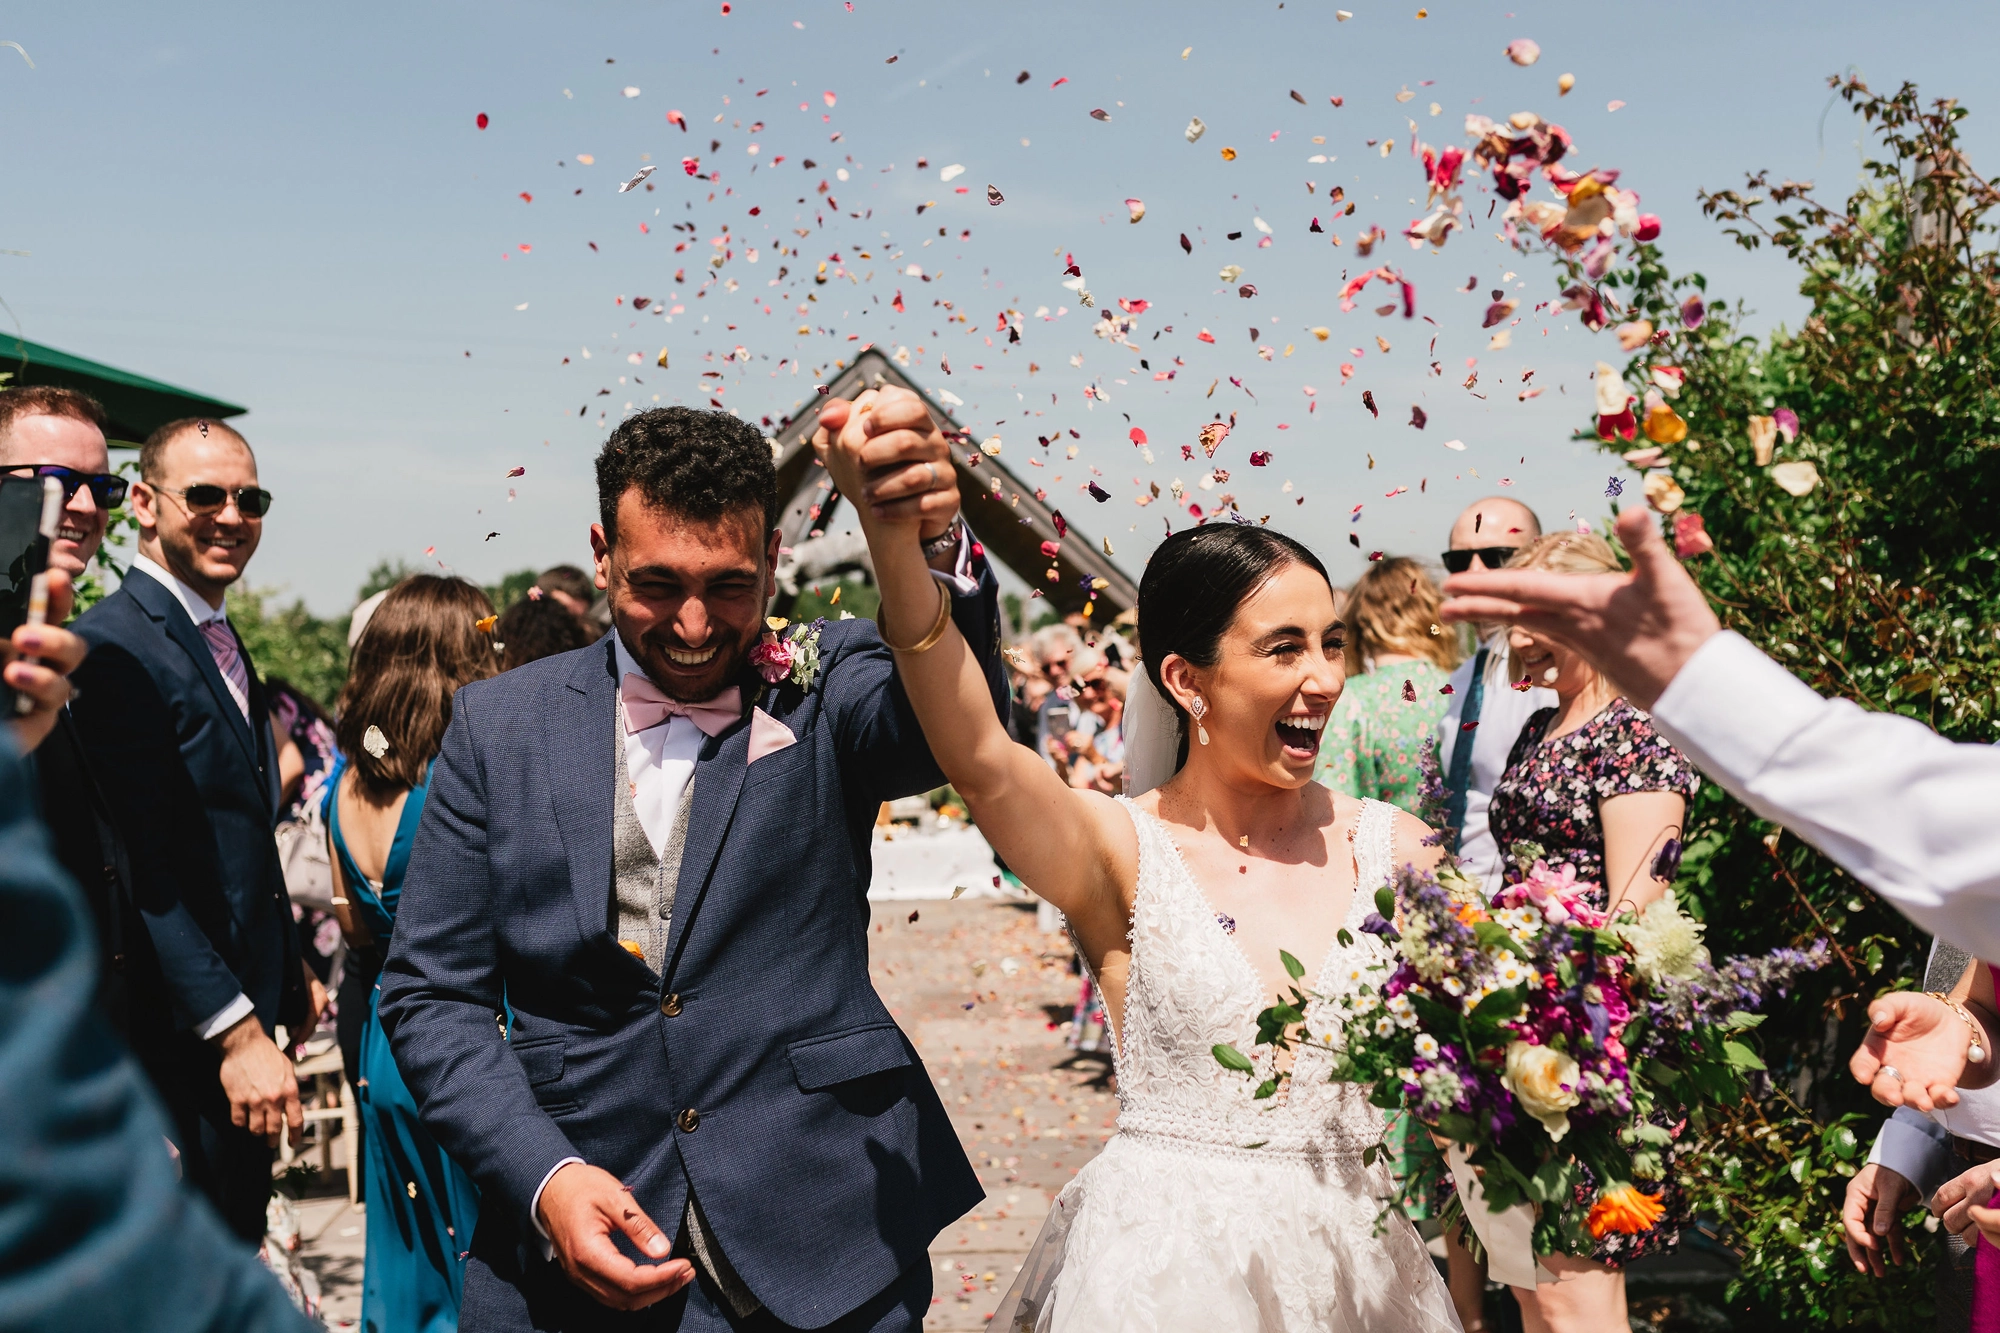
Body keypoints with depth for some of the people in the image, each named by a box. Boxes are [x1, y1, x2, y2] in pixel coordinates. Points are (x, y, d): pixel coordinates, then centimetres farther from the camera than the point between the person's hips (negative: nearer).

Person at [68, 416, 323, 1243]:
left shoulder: (223, 645, 14)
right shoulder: (114, 645, -17)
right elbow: (140, 869, -23)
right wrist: (235, 1032, -24)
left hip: (245, 1020, 9)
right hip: (178, 1038, -9)